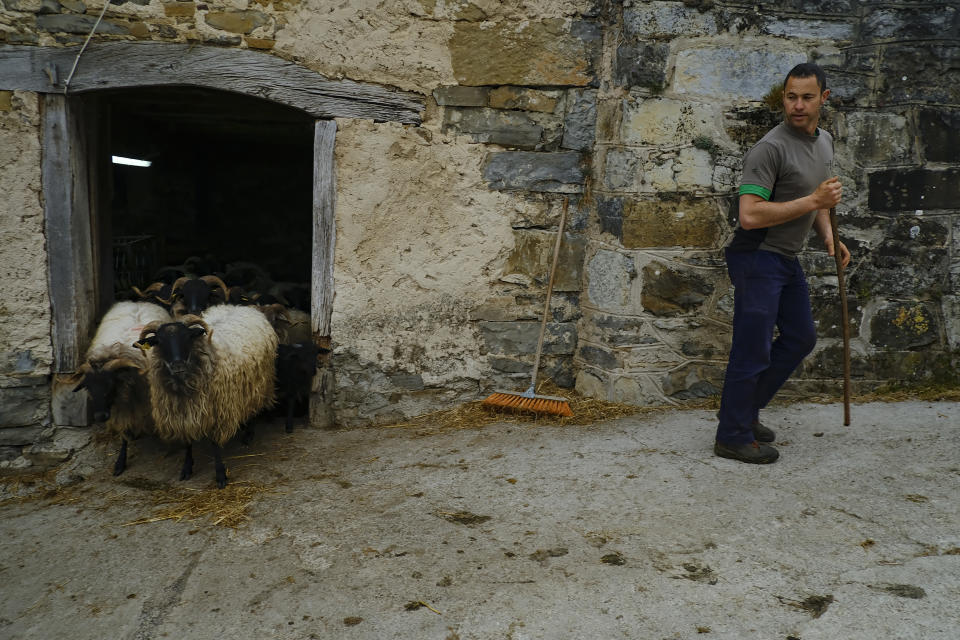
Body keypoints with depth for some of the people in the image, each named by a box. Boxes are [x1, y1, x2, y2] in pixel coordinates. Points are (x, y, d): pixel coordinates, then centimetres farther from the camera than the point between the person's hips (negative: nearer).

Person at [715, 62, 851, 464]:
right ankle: (733, 437, 9)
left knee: (801, 338, 17)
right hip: (758, 259, -9)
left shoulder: (824, 141, 11)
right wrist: (815, 201, -23)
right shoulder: (771, 148, -19)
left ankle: (746, 410, 29)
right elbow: (750, 215, -28)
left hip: (787, 258, 10)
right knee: (753, 350, -4)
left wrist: (828, 235, 8)